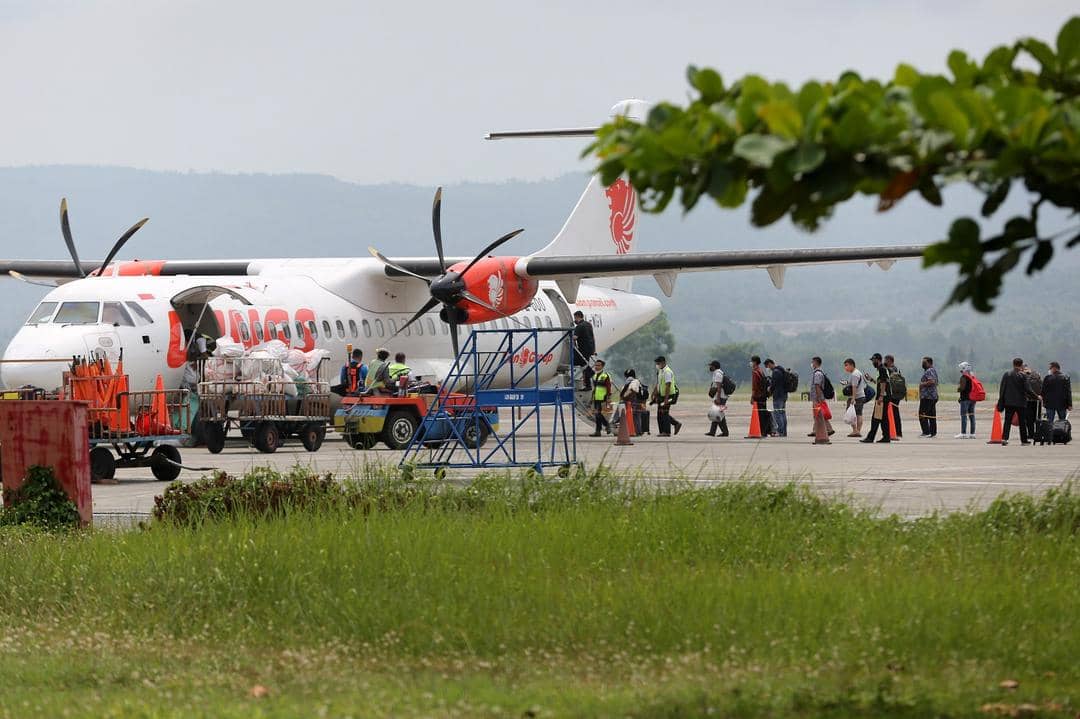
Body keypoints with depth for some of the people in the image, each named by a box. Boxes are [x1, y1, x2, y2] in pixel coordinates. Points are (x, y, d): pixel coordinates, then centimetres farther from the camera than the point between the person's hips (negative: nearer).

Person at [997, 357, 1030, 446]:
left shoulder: (1006, 375, 3)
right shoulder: (1023, 376, -7)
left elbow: (1002, 389, 4)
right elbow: (1026, 389, -10)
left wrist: (1001, 402, 9)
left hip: (1008, 402, 2)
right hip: (1021, 402, -2)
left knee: (1007, 421, 0)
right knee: (1022, 422, 9)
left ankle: (1004, 438, -15)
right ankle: (1024, 440, 13)